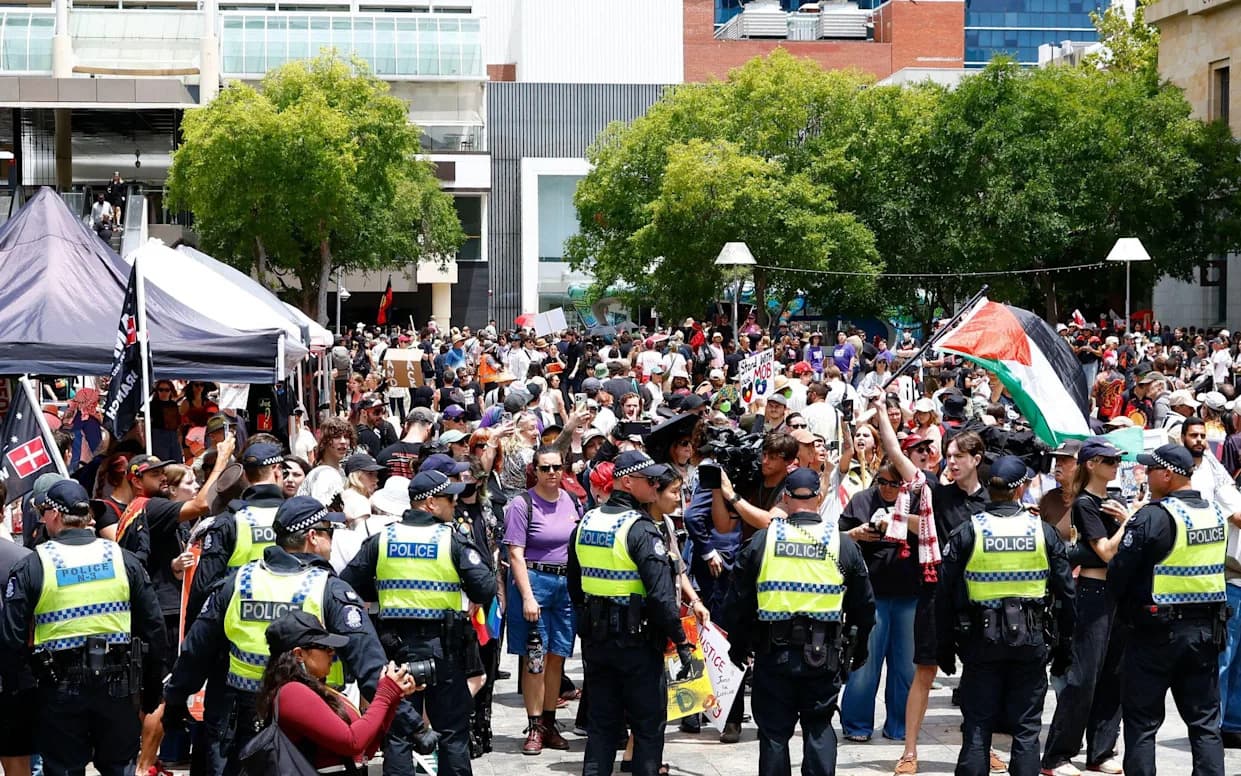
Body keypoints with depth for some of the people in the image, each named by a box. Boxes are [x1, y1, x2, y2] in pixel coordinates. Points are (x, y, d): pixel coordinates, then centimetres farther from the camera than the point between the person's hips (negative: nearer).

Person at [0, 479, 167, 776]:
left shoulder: (32, 566, -7)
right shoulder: (122, 559, 2)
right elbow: (153, 626, 4)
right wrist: (152, 680, 14)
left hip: (60, 687, -3)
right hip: (117, 685, 3)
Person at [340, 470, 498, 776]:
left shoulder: (382, 540, 0)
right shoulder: (452, 540, -9)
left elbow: (348, 585, 2)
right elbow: (485, 590, -14)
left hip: (396, 645, 2)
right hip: (443, 645, -2)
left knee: (398, 728, 8)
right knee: (452, 729, 8)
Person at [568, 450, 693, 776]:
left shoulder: (585, 523, 6)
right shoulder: (640, 529, -17)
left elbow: (575, 586, 15)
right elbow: (661, 593, -22)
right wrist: (681, 641, -16)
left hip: (596, 639, 7)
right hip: (638, 640, -7)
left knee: (601, 725, 13)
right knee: (649, 725, 4)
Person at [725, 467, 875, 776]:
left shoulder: (762, 541, -3)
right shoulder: (843, 545, 0)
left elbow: (738, 601, 1)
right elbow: (864, 606, 7)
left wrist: (738, 642, 15)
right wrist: (858, 652, 21)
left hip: (773, 654, 0)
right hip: (824, 656, 1)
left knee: (774, 731, 7)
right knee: (819, 727, 11)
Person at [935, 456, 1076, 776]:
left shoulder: (967, 533, -4)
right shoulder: (1043, 532, -2)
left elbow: (945, 594, -2)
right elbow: (1066, 592, 2)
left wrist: (945, 646, 7)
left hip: (981, 641, -1)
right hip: (1031, 641, 1)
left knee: (977, 728, 4)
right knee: (1026, 729, 6)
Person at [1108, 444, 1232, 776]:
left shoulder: (1153, 518, -16)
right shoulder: (1215, 513, 5)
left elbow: (1118, 573, -16)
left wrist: (1125, 603, 6)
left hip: (1157, 632, -6)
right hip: (1207, 630, 6)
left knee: (1142, 721, 5)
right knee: (1205, 721, 10)